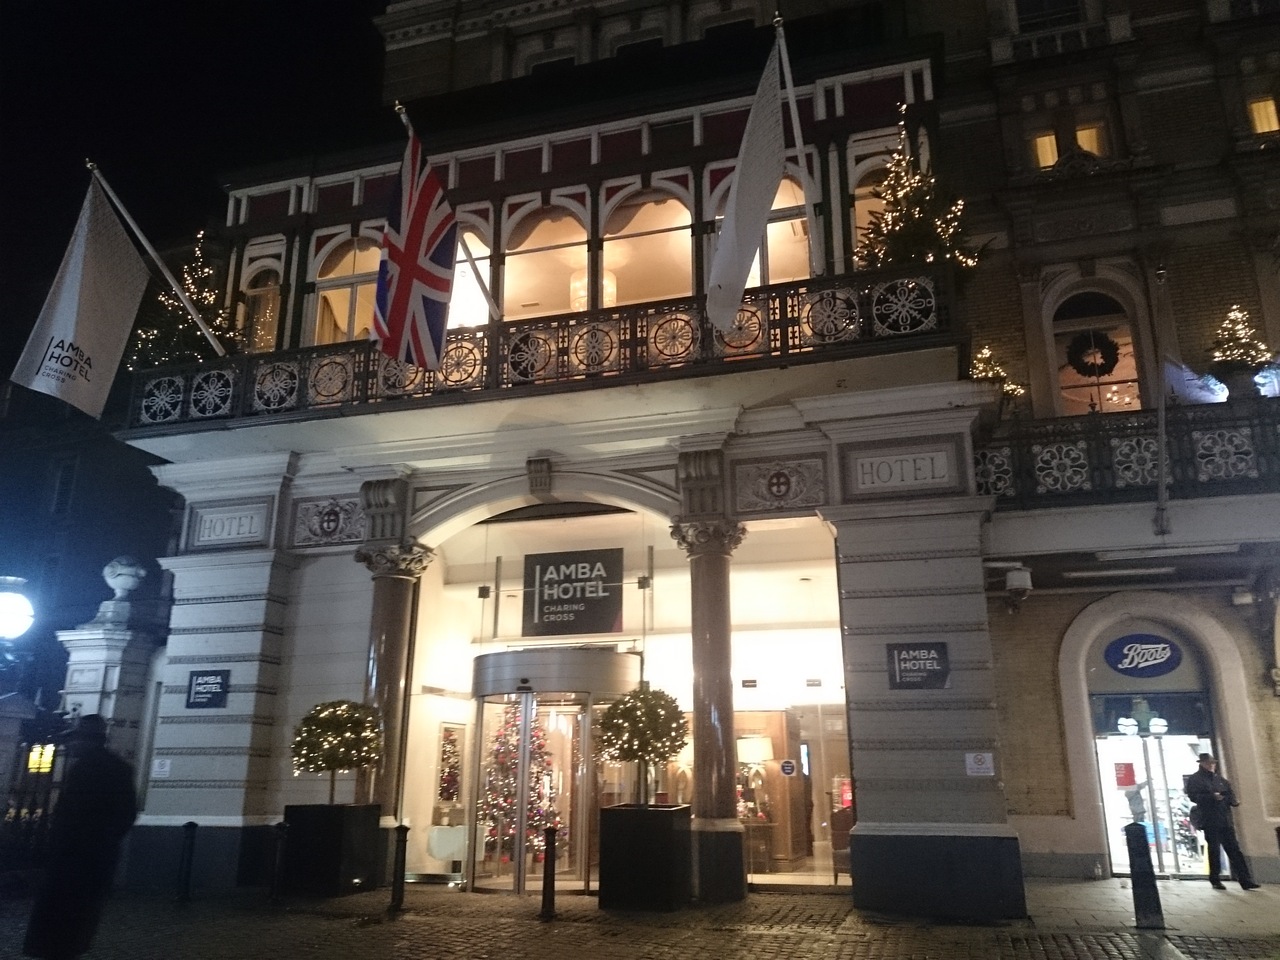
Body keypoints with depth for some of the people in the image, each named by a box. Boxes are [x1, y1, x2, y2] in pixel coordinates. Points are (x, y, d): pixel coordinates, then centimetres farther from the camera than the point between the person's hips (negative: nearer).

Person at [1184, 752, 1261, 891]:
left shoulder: (1219, 779, 18)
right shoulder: (1195, 779, -2)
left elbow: (1229, 792, 21)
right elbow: (1193, 796, -13)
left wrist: (1233, 800, -1)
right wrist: (1212, 797, -23)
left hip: (1225, 820, 5)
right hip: (1210, 821, -5)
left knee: (1234, 849, 2)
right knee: (1214, 851, 0)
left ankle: (1246, 880, 2)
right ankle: (1215, 880, 10)